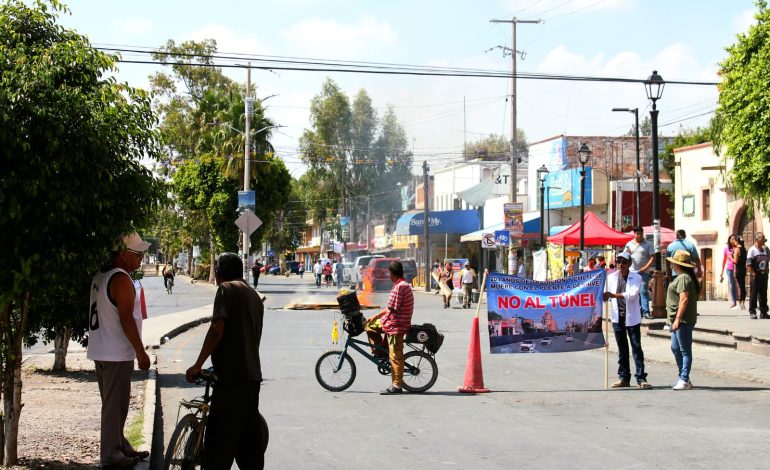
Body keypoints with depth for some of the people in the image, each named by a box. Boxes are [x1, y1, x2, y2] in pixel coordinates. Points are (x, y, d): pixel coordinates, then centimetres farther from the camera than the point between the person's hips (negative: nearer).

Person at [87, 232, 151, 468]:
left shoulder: (100, 275, 12)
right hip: (117, 353, -10)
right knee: (115, 406, -3)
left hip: (101, 351, 10)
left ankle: (120, 447, 26)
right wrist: (141, 352, -15)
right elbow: (126, 319, -21)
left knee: (114, 404, 17)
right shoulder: (121, 279, -18)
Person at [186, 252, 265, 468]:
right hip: (252, 377, 8)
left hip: (231, 377, -8)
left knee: (218, 442, -8)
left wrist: (198, 365, -11)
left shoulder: (226, 289, -5)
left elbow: (217, 329, -16)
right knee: (249, 440, 12)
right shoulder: (255, 296, 19)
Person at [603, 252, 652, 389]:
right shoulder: (611, 277, 7)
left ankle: (641, 378, 0)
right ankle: (624, 378, 15)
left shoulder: (636, 278, -3)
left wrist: (613, 295, -26)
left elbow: (632, 295, -17)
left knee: (636, 347, -3)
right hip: (617, 316, 3)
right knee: (622, 349, 9)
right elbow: (606, 296, 10)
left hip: (632, 316, -3)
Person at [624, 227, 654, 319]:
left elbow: (652, 258, -4)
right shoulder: (629, 244, 10)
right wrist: (627, 254, -11)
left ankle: (646, 312, -9)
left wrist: (645, 267, -16)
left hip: (643, 272, -3)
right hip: (632, 272, 3)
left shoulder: (648, 244, 1)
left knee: (643, 291, -9)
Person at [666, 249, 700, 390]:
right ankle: (682, 378, 22)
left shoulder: (683, 278, -16)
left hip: (683, 320, -11)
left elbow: (684, 299, -23)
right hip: (677, 320, 11)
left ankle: (684, 380, -2)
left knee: (685, 350, -5)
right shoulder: (681, 277, 17)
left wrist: (678, 319, -24)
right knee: (676, 348, 14)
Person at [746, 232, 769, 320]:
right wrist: (753, 273, -18)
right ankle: (752, 312, 2)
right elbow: (748, 264, -14)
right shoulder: (752, 250, -9)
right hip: (756, 276, -6)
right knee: (754, 294, -3)